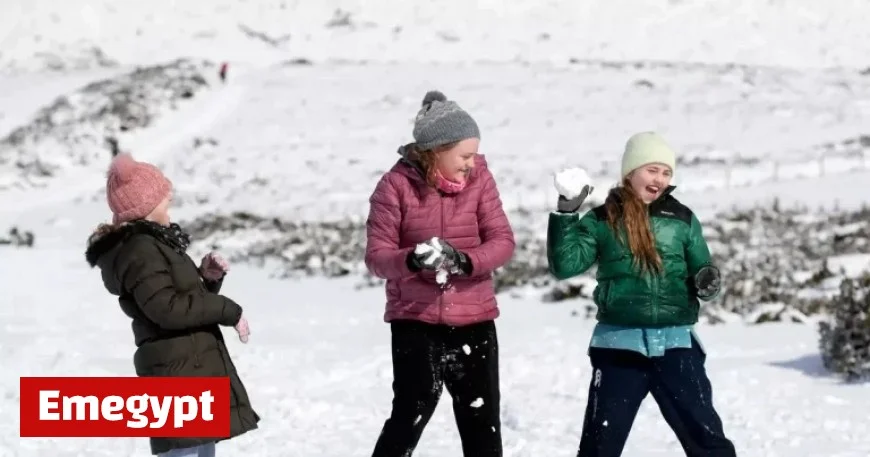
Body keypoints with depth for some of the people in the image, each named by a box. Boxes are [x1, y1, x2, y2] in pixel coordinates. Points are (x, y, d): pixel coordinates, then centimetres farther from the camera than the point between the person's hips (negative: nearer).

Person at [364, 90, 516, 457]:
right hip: (415, 319, -3)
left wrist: (465, 260, -26)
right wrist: (412, 260, -32)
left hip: (473, 320, 3)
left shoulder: (479, 178, -2)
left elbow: (503, 241, -6)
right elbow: (376, 255, -10)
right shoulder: (396, 185, -9)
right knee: (410, 415, -7)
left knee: (482, 420, 10)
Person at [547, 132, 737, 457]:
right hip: (619, 343, -1)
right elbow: (565, 265, -7)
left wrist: (708, 281, -10)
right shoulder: (602, 220, 2)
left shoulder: (682, 220, 7)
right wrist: (566, 212, -16)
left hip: (675, 343, 1)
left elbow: (701, 272, 13)